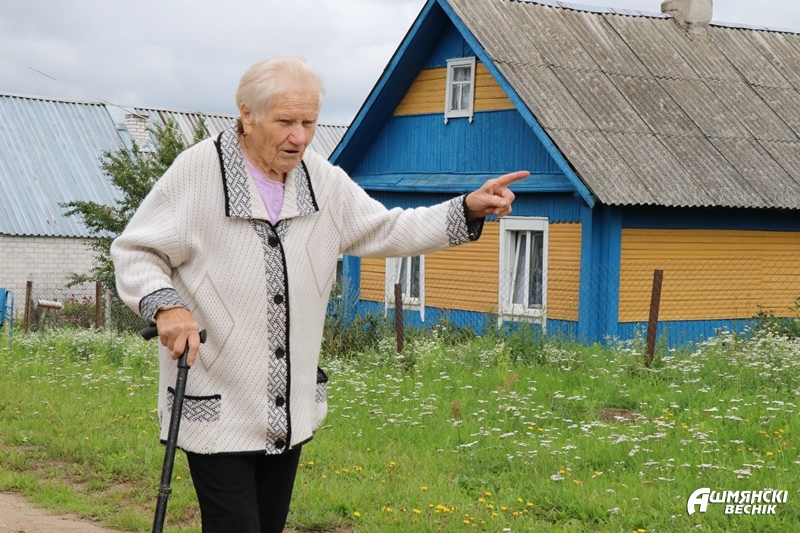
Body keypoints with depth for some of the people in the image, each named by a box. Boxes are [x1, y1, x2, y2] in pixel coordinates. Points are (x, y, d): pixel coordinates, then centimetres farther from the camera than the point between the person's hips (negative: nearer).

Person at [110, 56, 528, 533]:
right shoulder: (196, 172, -11)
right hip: (216, 407, -6)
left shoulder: (324, 181, 6)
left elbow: (389, 232, 14)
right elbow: (135, 252, -6)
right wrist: (165, 305, -25)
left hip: (291, 409, 6)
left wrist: (469, 209, 2)